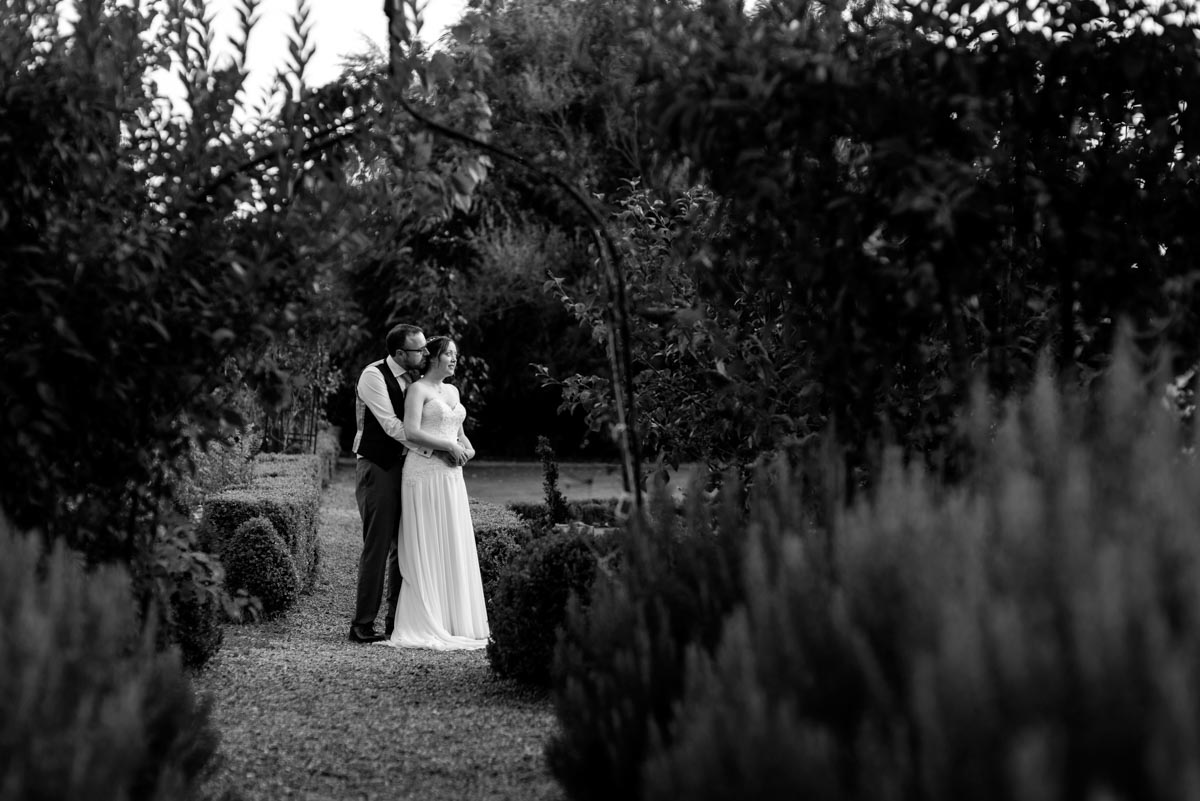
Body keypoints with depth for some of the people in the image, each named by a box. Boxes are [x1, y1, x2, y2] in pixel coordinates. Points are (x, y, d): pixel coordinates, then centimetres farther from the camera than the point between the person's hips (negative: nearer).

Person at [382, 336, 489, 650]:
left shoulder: (453, 390, 18)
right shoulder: (418, 389, -5)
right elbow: (411, 432, -16)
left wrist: (467, 447, 4)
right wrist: (449, 446, -15)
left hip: (451, 475, 8)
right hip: (425, 474, -8)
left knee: (455, 548, 7)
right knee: (426, 550, -6)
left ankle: (454, 621, 12)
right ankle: (425, 626, -2)